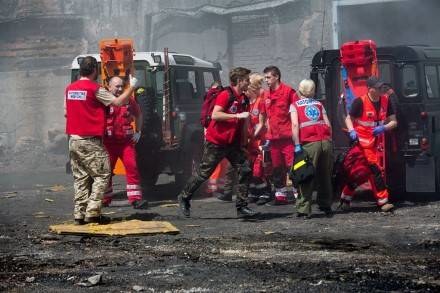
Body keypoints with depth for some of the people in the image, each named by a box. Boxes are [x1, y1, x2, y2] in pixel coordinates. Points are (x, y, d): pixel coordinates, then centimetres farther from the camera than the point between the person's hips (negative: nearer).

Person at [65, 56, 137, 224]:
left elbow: (66, 113, 16)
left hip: (73, 140, 7)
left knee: (80, 177, 10)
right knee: (102, 175, -1)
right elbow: (118, 102, -8)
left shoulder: (69, 89, 9)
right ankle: (92, 212, -10)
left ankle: (79, 214, 8)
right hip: (90, 141, -7)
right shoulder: (95, 89, -11)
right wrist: (131, 87, 5)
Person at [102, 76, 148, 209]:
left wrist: (138, 132, 19)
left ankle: (136, 198, -5)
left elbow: (139, 115, 26)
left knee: (132, 167, -6)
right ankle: (105, 199, 17)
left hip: (126, 140, 3)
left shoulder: (129, 101, 8)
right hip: (109, 142, -3)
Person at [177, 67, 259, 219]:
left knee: (245, 171, -4)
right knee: (203, 173, 1)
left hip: (233, 143, 7)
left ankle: (241, 207, 0)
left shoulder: (243, 99, 10)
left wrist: (243, 142, 17)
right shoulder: (225, 95, -14)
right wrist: (237, 115, -25)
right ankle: (184, 197, 20)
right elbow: (215, 115, -25)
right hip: (216, 142, -7)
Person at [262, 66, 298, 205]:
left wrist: (295, 131, -11)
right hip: (274, 137, 7)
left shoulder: (288, 91, -6)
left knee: (292, 165, -9)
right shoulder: (266, 94, 13)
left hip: (288, 136, -7)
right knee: (277, 168, 11)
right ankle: (280, 195, 18)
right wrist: (268, 133, 17)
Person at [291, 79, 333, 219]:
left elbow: (295, 124, -5)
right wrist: (329, 140, 14)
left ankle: (304, 209, -5)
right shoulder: (319, 104, 20)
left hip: (309, 144, -3)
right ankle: (326, 206, 21)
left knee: (307, 177, -1)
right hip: (326, 141, 3)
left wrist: (297, 144, -8)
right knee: (325, 176, 15)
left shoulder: (295, 106, 10)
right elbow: (328, 124, 10)